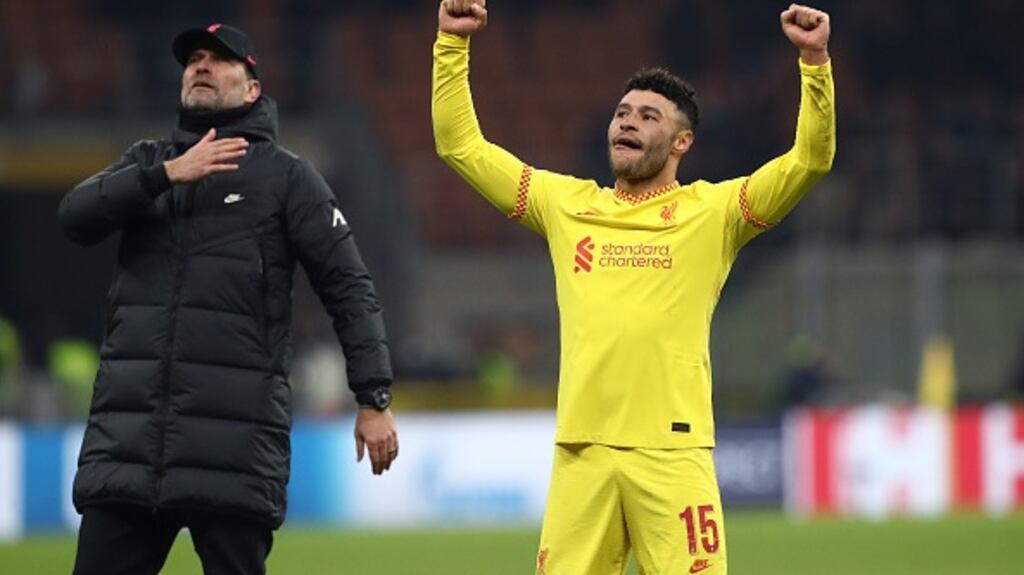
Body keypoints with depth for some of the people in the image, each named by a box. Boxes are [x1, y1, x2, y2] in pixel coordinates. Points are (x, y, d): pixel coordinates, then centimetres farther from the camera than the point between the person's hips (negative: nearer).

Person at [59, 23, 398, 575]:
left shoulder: (285, 176, 7)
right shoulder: (147, 162, 18)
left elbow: (349, 289, 2)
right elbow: (75, 215, -1)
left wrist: (374, 400, -7)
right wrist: (167, 175, -14)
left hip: (234, 436, -3)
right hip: (127, 423, 3)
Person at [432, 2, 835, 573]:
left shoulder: (711, 211, 7)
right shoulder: (567, 204, 17)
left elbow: (810, 159, -2)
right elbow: (461, 145, 21)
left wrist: (815, 61, -13)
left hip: (673, 452, -3)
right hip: (581, 453, 3)